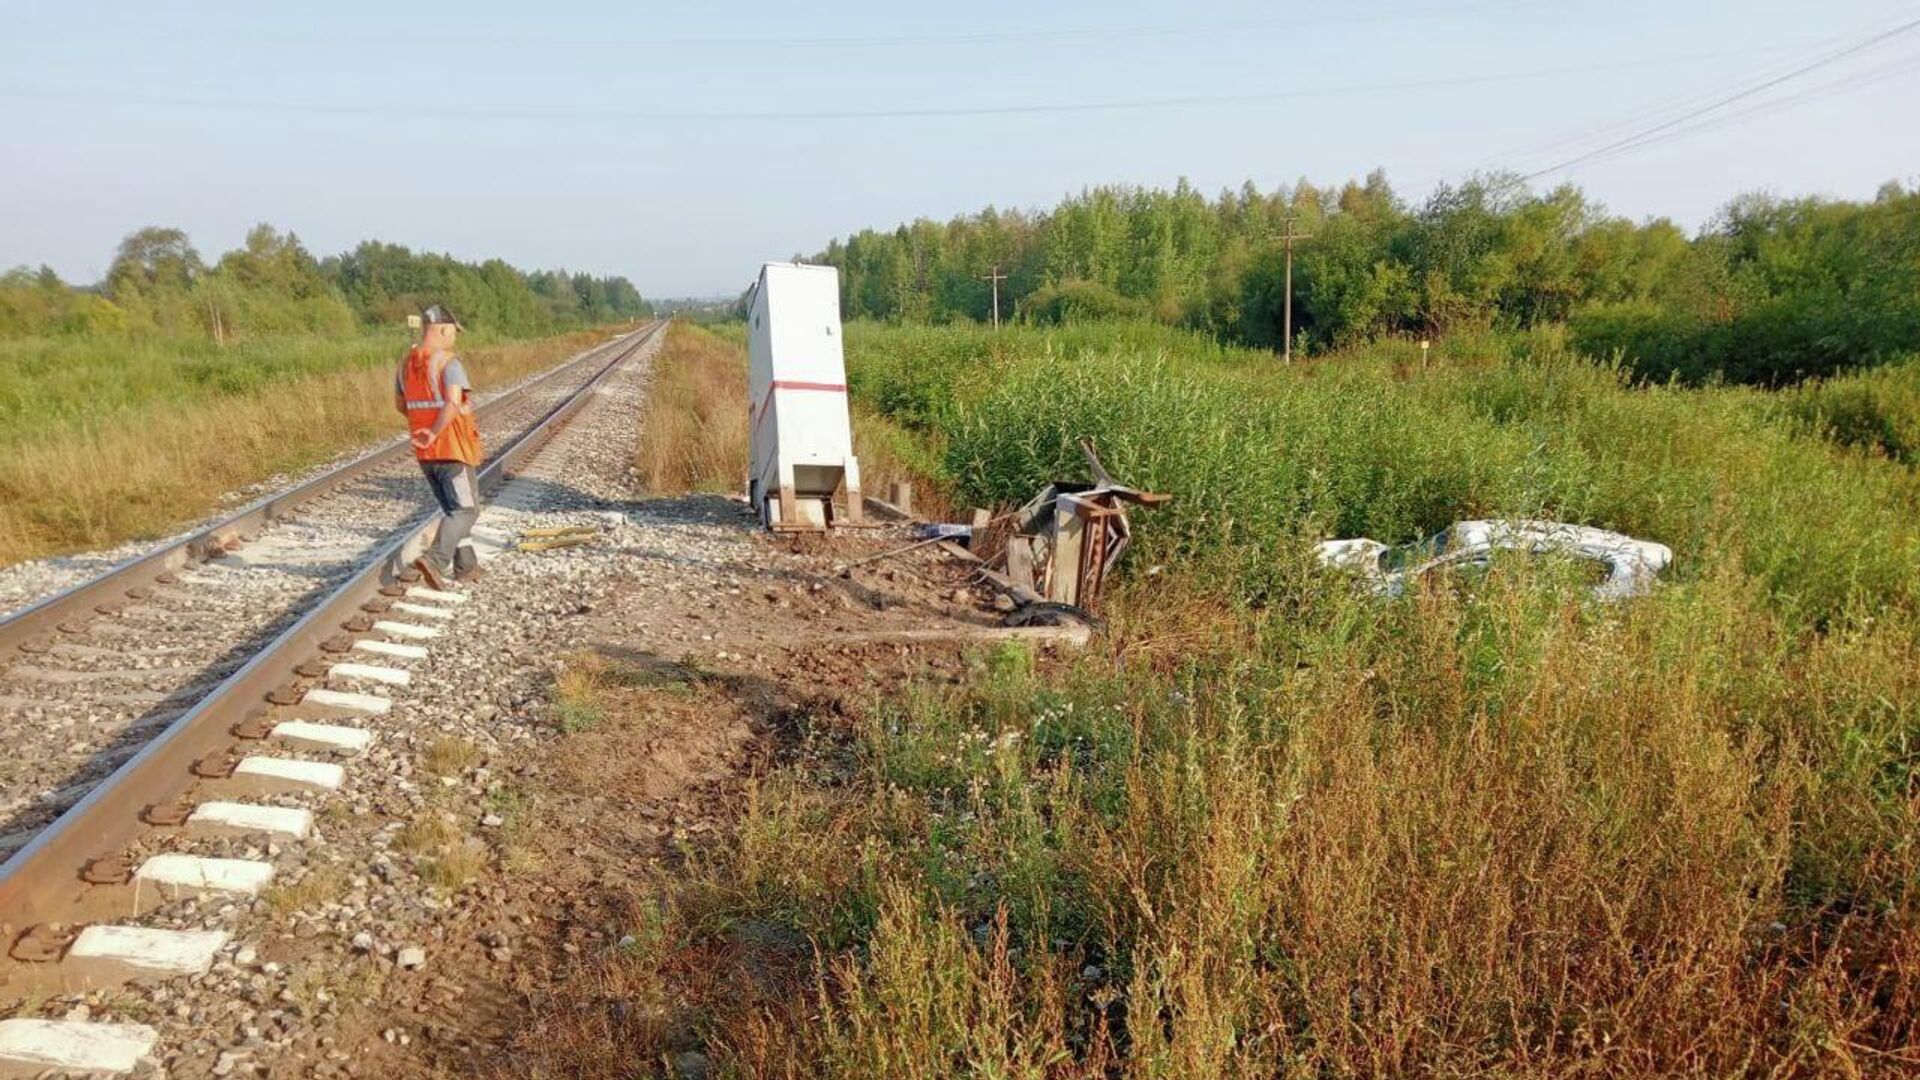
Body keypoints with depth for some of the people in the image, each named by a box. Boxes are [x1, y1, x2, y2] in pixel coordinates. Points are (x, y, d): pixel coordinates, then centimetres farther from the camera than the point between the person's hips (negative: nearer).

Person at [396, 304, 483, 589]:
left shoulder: (406, 364, 10)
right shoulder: (449, 362, -14)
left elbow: (400, 405, 20)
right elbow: (454, 402, -28)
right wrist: (434, 432, -18)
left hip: (425, 452, 8)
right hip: (452, 448, -7)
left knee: (452, 508, 18)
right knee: (465, 509, -1)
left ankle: (465, 566, 21)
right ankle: (435, 559, -19)